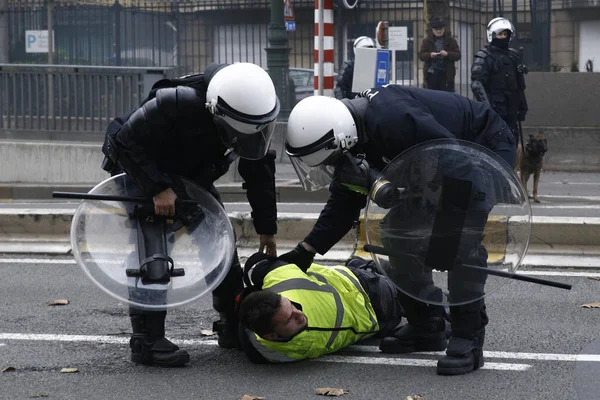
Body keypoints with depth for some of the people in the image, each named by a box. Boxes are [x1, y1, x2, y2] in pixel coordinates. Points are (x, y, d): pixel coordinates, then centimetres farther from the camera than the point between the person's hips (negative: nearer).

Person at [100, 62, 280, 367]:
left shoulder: (253, 116, -21)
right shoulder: (175, 103, -41)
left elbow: (258, 173, -4)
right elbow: (125, 142, -31)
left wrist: (266, 227, 1)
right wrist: (158, 189, -36)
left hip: (193, 176, 6)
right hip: (141, 170, -6)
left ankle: (234, 328, 17)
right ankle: (147, 341, -14)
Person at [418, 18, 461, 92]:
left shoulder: (451, 41, 7)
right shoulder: (427, 41, 9)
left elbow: (458, 55, 2)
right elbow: (421, 55, 4)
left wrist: (447, 54, -17)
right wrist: (430, 55, -16)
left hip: (446, 74, -1)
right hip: (432, 74, 1)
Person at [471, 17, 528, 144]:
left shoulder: (514, 56, 16)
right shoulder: (484, 57, -4)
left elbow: (520, 85, 21)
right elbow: (477, 84, -13)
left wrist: (522, 107, 18)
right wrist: (487, 106, -20)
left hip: (511, 109, 7)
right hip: (494, 108, -7)